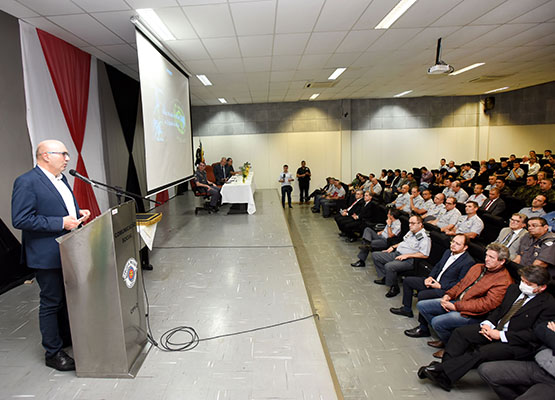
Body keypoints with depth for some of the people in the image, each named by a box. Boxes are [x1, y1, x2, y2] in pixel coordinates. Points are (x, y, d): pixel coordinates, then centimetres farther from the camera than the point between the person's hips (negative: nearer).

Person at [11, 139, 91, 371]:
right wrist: (61, 222, -25)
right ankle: (52, 353, 20)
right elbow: (20, 220, -22)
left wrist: (77, 213, 2)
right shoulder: (26, 182, -16)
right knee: (51, 303, 4)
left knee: (68, 298, 21)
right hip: (47, 255, -9)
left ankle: (67, 339, 39)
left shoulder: (60, 178, 10)